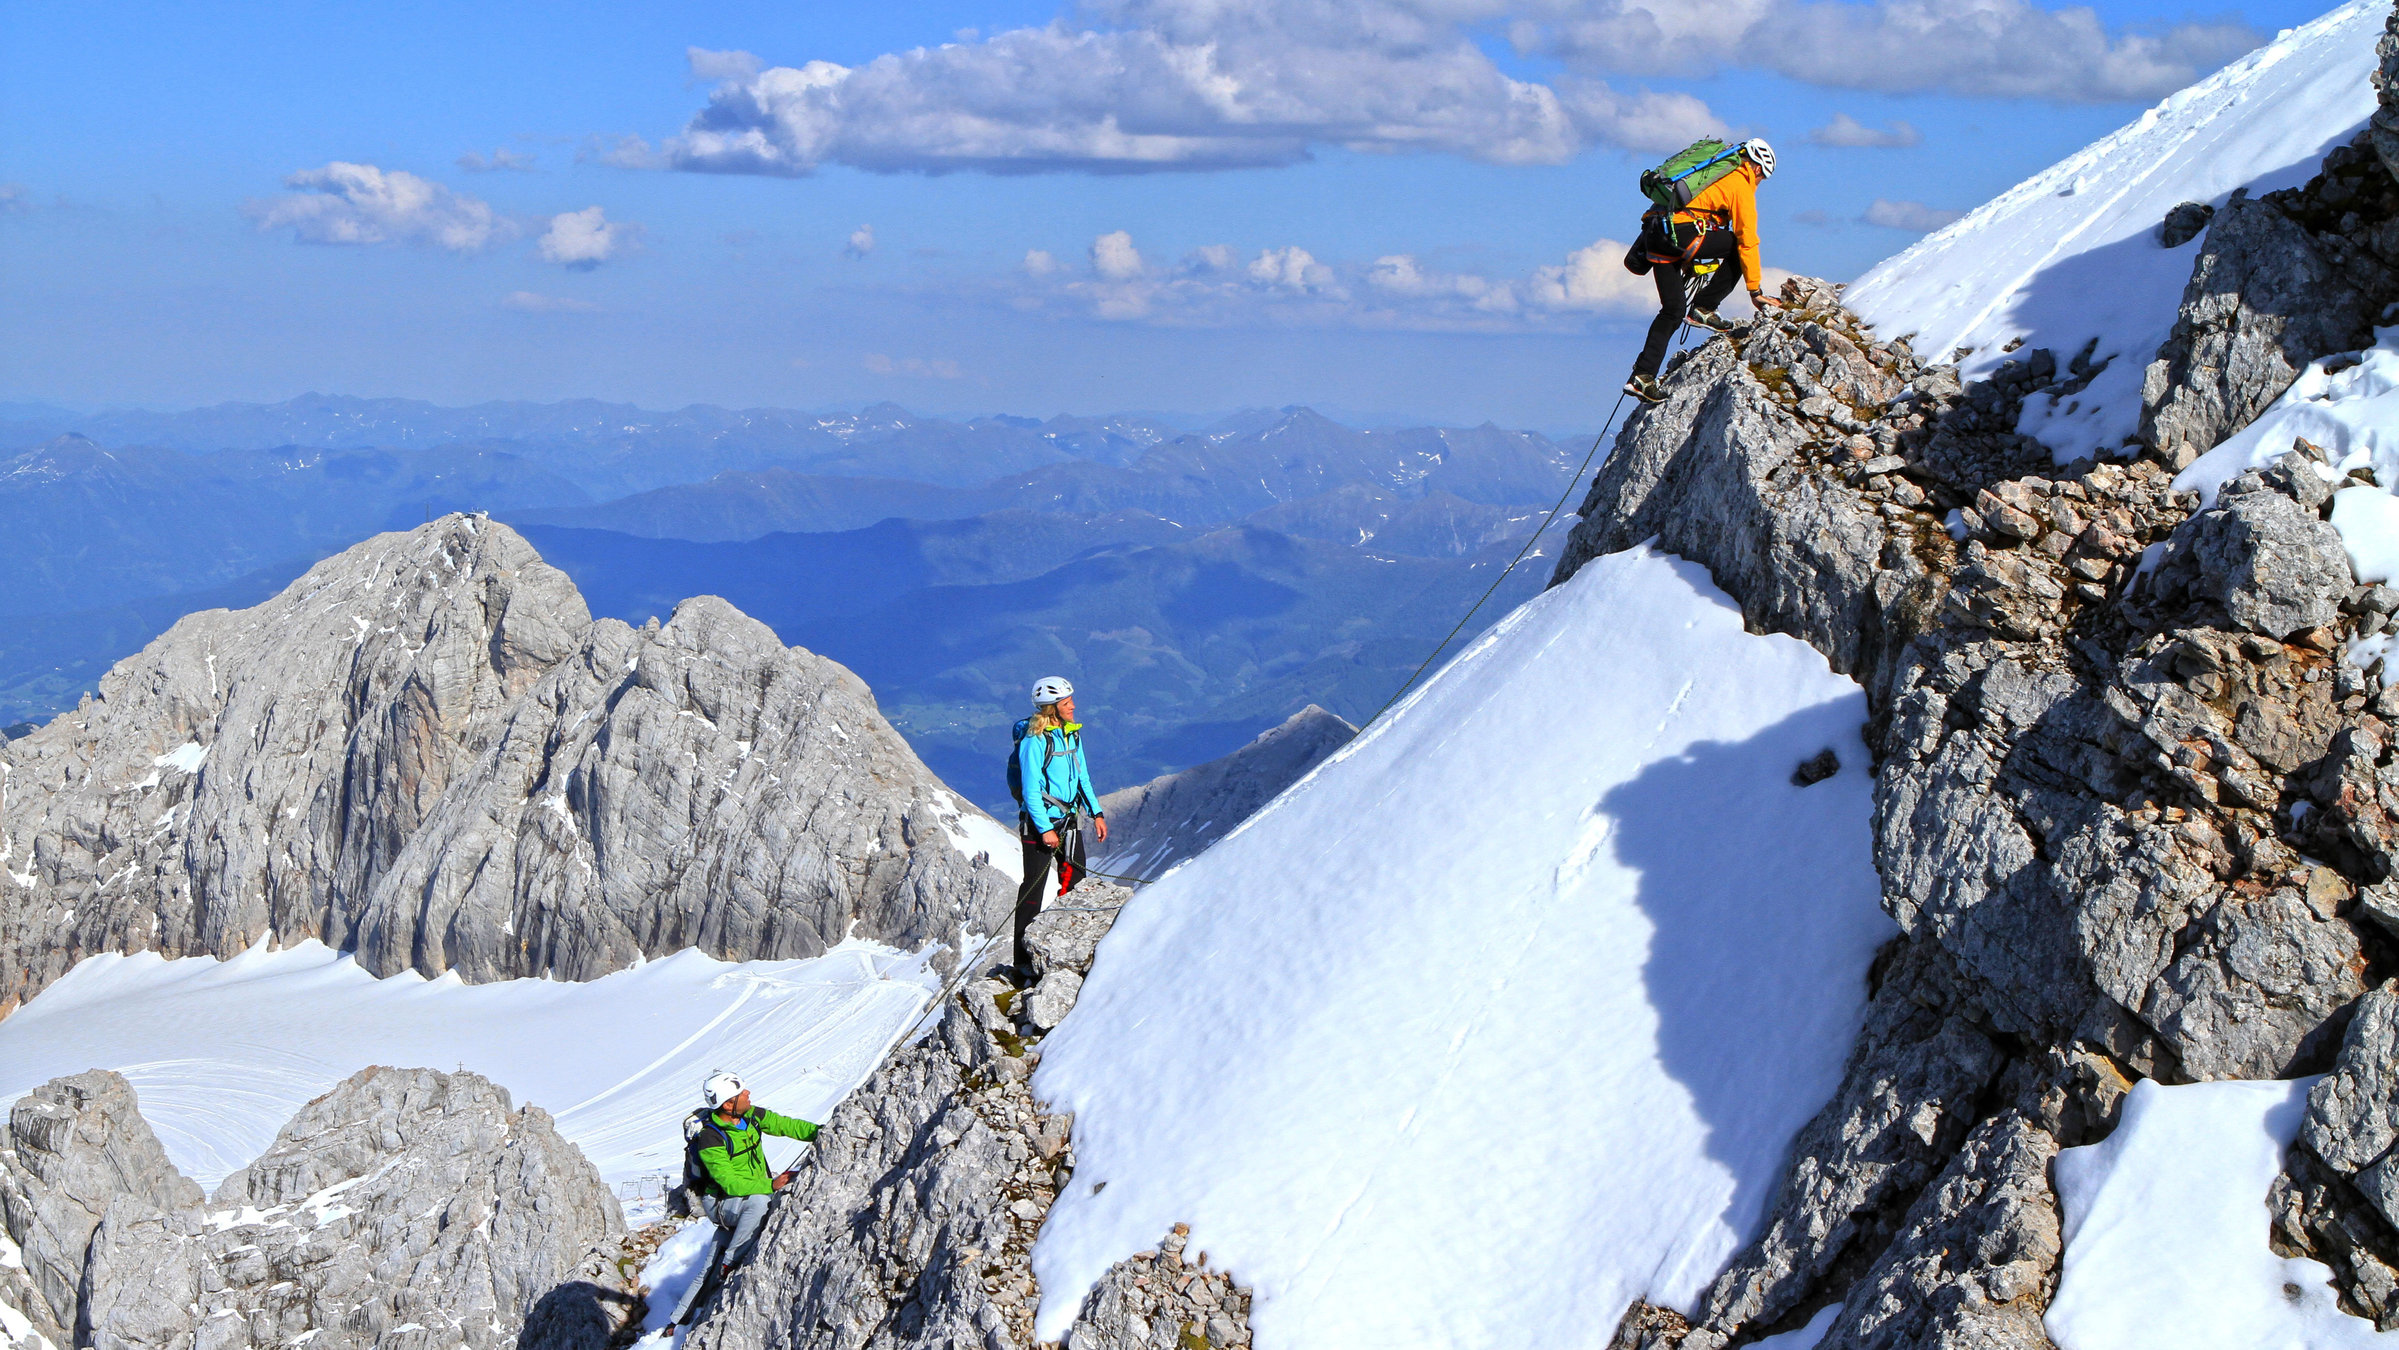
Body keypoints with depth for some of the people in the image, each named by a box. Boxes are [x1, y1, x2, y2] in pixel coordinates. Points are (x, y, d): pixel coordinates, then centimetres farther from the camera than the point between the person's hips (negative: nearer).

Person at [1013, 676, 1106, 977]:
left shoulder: (1071, 733, 8)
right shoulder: (1034, 741, -16)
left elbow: (1082, 775, 17)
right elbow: (1031, 790, -18)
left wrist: (1096, 813, 12)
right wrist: (1045, 829, -21)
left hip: (1069, 819, 8)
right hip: (1041, 822, -8)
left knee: (1075, 883, 10)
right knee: (1033, 887, -3)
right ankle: (1024, 960, 2)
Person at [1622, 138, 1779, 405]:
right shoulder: (1741, 185, 5)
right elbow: (1747, 240, 3)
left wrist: (1687, 262, 42)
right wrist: (1755, 290, 7)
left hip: (1654, 233, 8)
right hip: (1681, 231, -8)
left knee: (1673, 311, 13)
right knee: (1739, 246, 9)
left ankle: (1642, 376, 7)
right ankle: (1703, 307, 8)